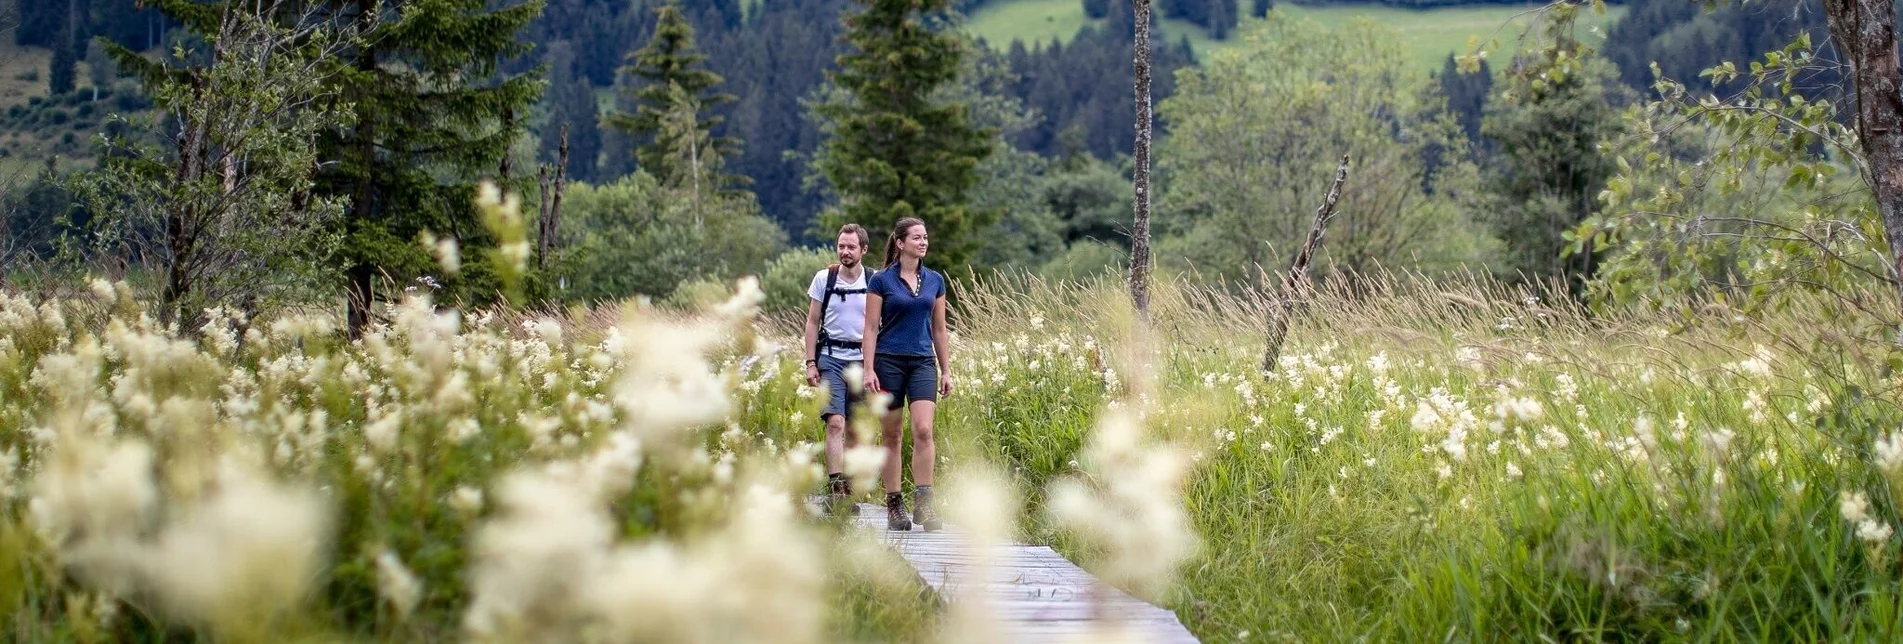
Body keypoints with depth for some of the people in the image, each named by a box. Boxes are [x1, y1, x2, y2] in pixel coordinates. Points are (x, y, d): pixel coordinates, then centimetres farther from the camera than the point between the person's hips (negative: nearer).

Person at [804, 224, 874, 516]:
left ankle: (847, 492, 14)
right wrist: (810, 363, -1)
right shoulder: (824, 278, 3)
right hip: (831, 357, -1)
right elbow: (812, 322, 7)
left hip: (863, 360, 2)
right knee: (835, 422, -16)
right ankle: (834, 488, -20)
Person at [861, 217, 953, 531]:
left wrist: (946, 370, 11)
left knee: (923, 430, -14)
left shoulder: (935, 280, 9)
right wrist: (869, 369, -10)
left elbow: (938, 329, 14)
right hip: (889, 362, -2)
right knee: (891, 436, 3)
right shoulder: (881, 281, -2)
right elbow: (871, 328, -3)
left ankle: (923, 502, -14)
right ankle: (893, 504, 11)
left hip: (923, 363, 2)